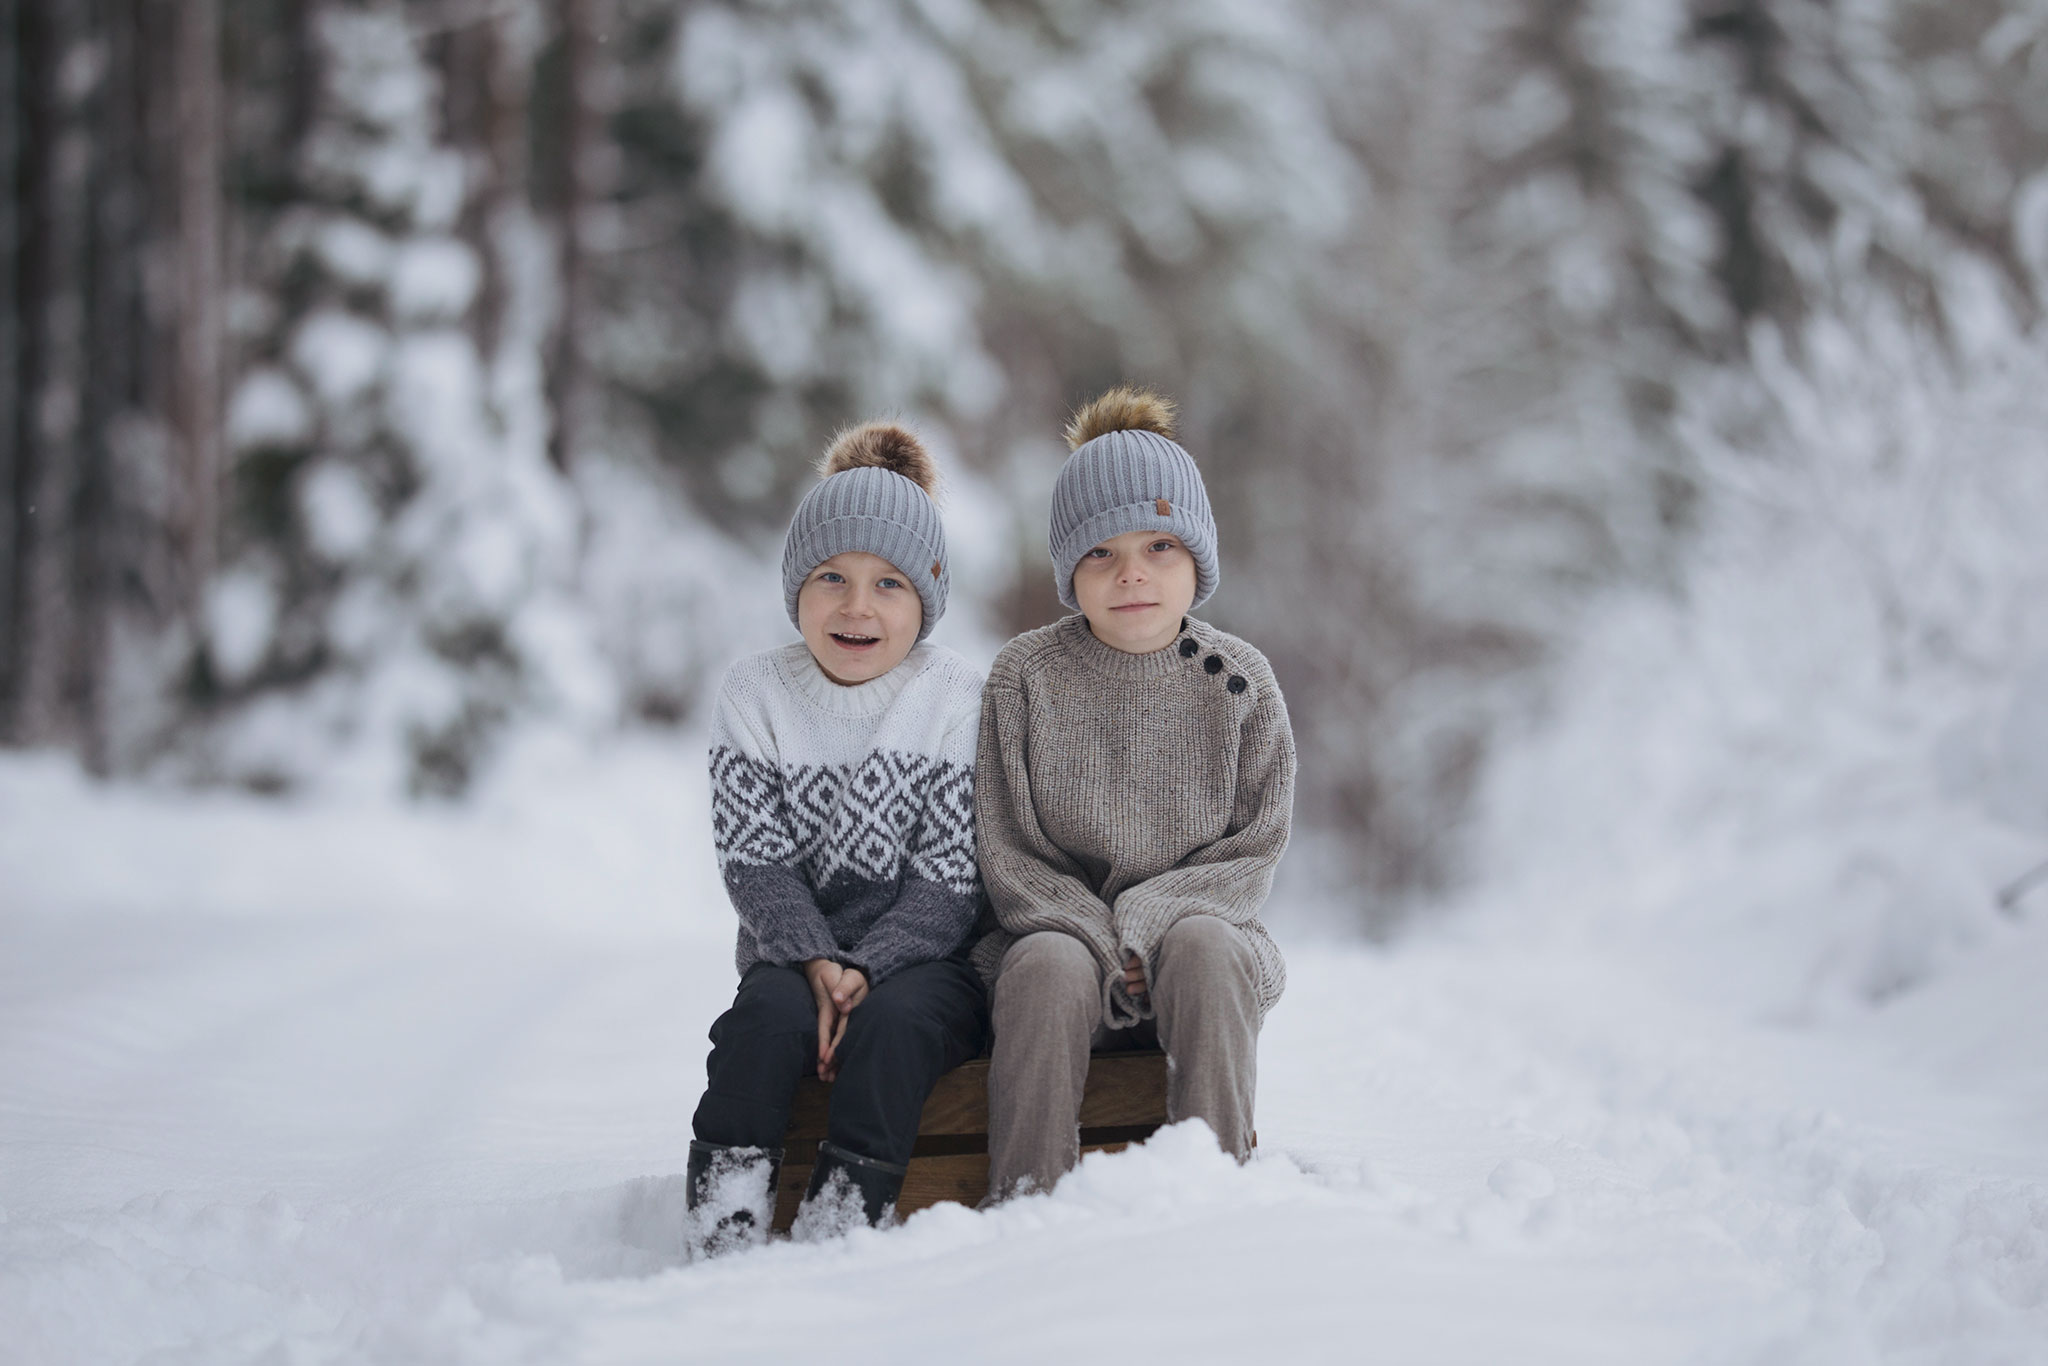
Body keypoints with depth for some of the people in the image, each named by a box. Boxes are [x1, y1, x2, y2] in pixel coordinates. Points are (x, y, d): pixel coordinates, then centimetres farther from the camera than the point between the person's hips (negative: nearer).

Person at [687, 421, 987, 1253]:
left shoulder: (958, 702, -2)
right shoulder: (755, 696, 4)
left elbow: (948, 881, -6)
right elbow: (755, 863, -2)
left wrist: (865, 971, -20)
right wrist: (816, 962, -19)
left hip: (921, 958, -1)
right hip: (795, 949, 1)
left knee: (892, 1024, -33)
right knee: (771, 1013, -30)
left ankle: (842, 1216, -30)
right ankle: (724, 1223, -28)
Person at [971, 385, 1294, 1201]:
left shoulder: (1238, 682, 4)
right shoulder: (1026, 677, 1)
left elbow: (1255, 850, 0)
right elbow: (1008, 856, -2)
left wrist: (1142, 919, -16)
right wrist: (1099, 940, -18)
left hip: (1196, 920, 1)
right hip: (1060, 928, -1)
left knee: (1200, 946, -33)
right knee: (1048, 968, -34)